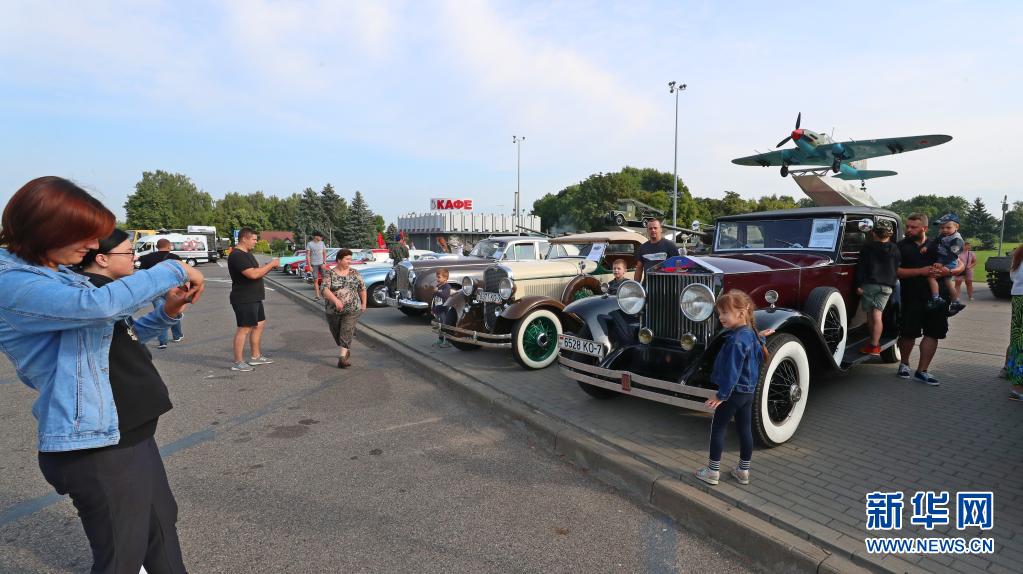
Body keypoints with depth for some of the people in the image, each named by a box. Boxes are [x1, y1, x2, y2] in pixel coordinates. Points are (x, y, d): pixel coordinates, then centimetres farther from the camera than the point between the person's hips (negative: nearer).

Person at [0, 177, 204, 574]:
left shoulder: (61, 274, 11)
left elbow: (118, 334, 20)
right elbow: (99, 305, -35)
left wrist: (165, 313, 1)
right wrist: (173, 270, -22)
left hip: (129, 432, 9)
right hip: (95, 446, -9)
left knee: (161, 523, 24)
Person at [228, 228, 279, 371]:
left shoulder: (247, 254, 16)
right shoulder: (237, 256, -18)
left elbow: (257, 272, 19)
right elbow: (253, 274, -27)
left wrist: (269, 267, 1)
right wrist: (270, 264, -18)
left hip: (254, 298, 10)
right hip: (244, 299, -10)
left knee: (260, 324, 15)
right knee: (244, 329, -7)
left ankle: (255, 356, 25)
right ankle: (237, 362, 1)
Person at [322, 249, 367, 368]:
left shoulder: (354, 273, 2)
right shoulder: (330, 274, -4)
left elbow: (362, 288, 11)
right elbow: (325, 289, -17)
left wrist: (364, 304, 10)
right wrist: (336, 300, -31)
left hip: (352, 310, -1)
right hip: (333, 311, 1)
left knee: (346, 333, -13)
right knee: (337, 335, 13)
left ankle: (342, 358, -14)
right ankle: (346, 352, 36)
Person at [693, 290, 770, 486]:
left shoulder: (736, 341, -24)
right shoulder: (751, 334, 3)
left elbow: (732, 371, -25)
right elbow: (758, 358, 18)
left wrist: (721, 395, -20)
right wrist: (758, 336, 28)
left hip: (733, 392, -9)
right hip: (749, 391, 9)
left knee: (717, 428, 4)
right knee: (745, 429, 15)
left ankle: (713, 471, 11)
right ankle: (743, 471, 27)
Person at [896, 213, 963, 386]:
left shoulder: (937, 245, 11)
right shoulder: (901, 246, 2)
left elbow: (960, 265, 12)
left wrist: (948, 271, -11)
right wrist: (921, 271, -20)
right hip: (911, 298, -3)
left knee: (933, 333, 2)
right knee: (909, 333, -1)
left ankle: (922, 371, 9)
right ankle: (904, 363, 23)